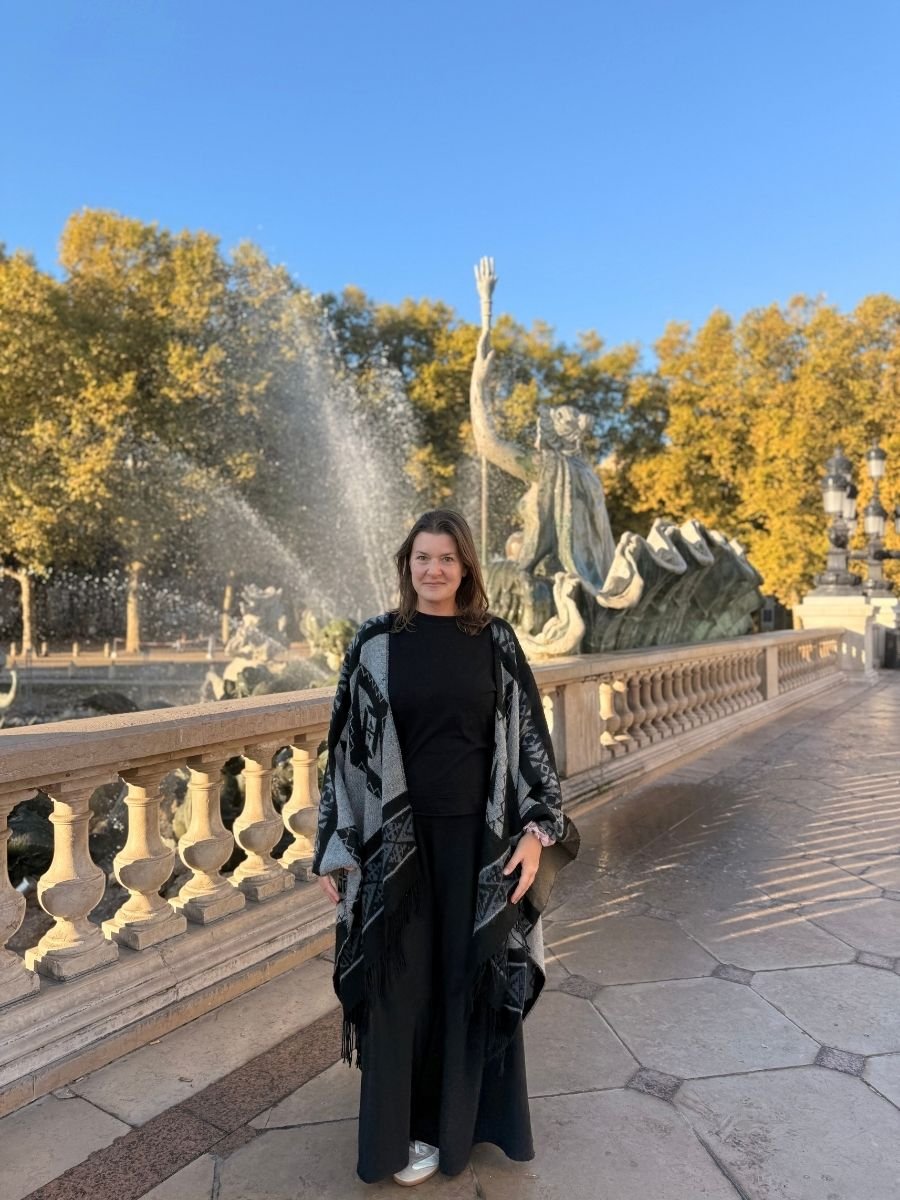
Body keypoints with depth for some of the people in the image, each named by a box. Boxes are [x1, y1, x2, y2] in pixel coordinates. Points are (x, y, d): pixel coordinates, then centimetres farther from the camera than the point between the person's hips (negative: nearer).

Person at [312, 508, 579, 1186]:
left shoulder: (496, 641, -1)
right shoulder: (376, 643, -3)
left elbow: (529, 737, 0)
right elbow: (348, 746, -2)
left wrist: (537, 830, -8)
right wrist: (335, 849, -3)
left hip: (480, 834, 1)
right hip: (398, 837, -1)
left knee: (475, 974, 14)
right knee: (403, 981, 11)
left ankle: (466, 1115, 38)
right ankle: (401, 1130, 32)